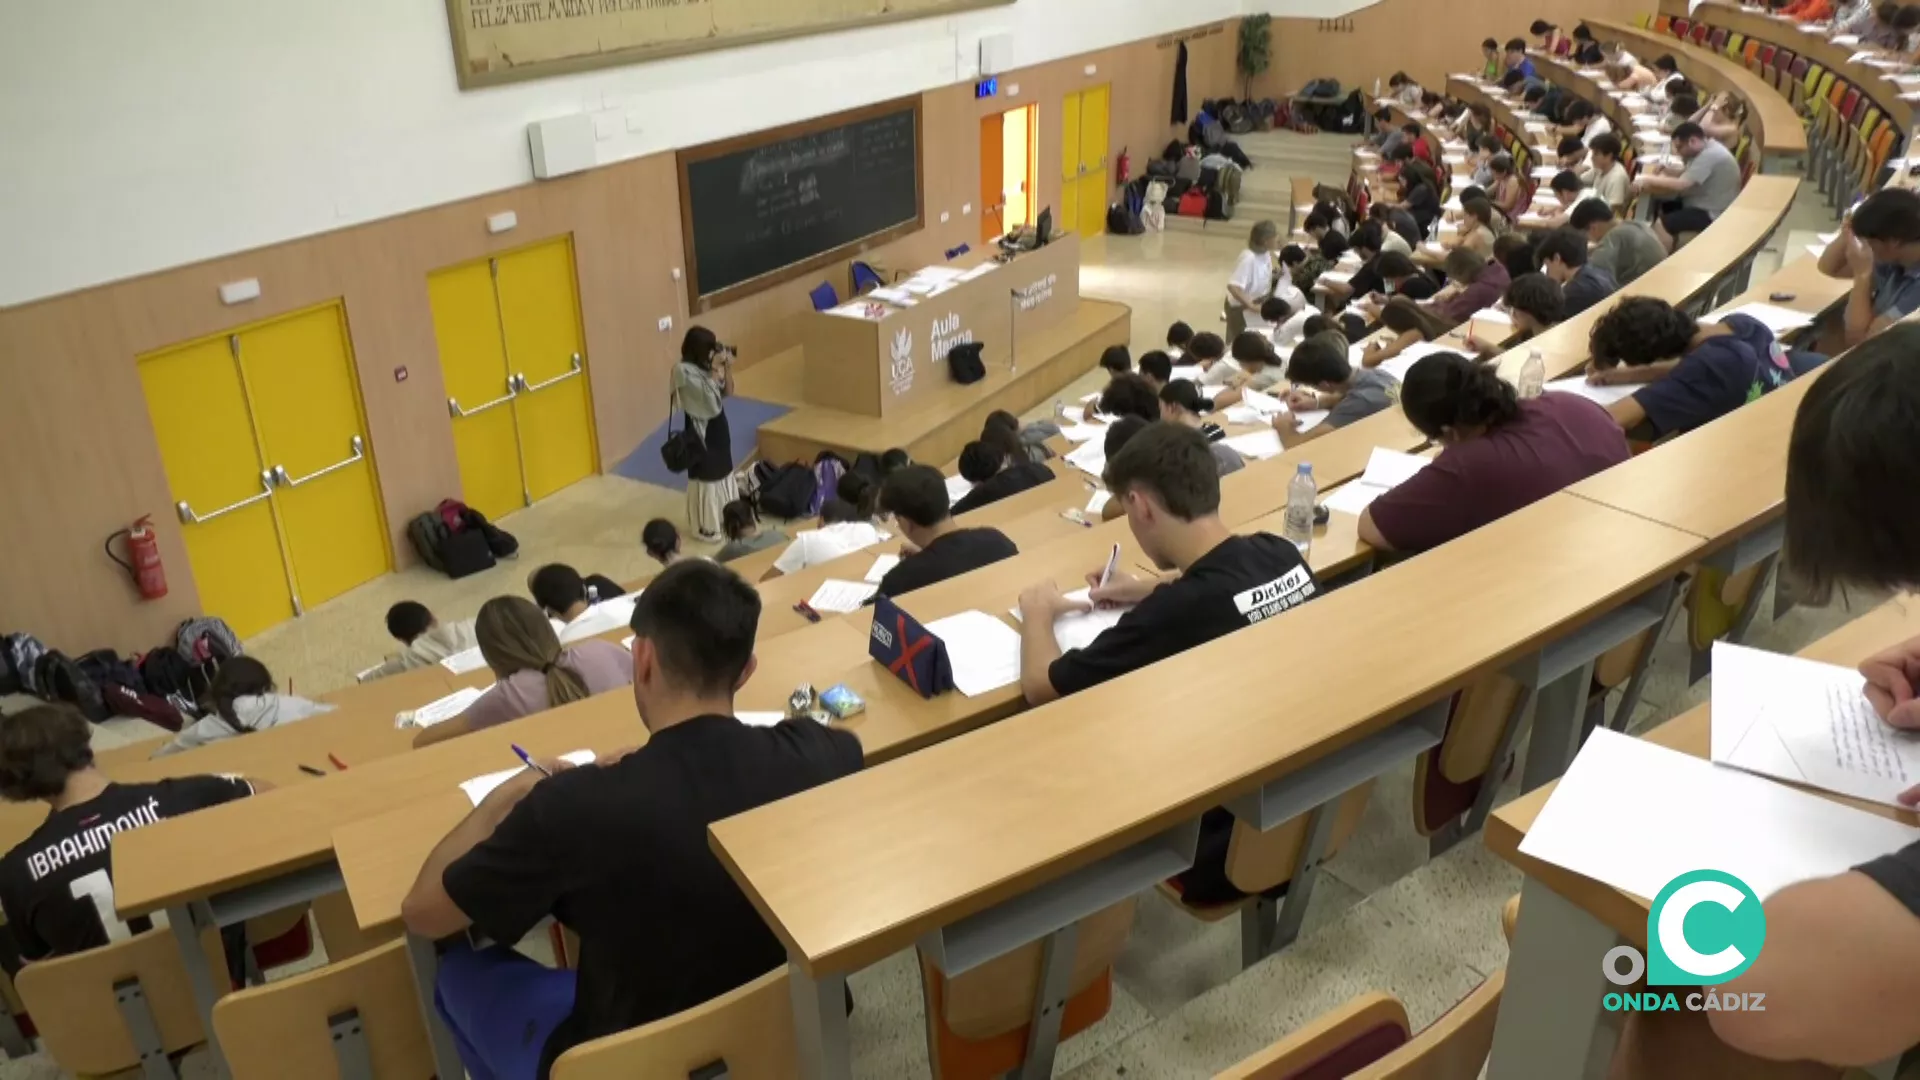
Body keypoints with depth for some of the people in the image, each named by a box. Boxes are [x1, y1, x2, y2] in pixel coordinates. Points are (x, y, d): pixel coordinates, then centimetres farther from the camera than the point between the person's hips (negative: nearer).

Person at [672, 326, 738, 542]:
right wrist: (715, 369, -26)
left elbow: (726, 393, 5)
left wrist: (727, 368, -9)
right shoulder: (685, 371, -21)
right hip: (702, 430, -8)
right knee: (706, 476, 2)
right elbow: (709, 398, -28)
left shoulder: (706, 367, 2)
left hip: (718, 427, 8)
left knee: (722, 471, 19)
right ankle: (706, 526, 14)